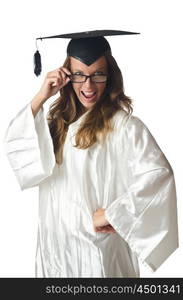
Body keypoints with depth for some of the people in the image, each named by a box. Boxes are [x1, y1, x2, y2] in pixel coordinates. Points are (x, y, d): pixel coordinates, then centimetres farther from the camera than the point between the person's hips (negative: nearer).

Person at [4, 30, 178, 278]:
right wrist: (41, 97, -13)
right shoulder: (60, 119, 4)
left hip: (97, 248, -5)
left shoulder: (123, 124, -15)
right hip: (55, 242, 6)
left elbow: (158, 174, -27)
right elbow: (13, 143, -5)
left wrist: (111, 214, -20)